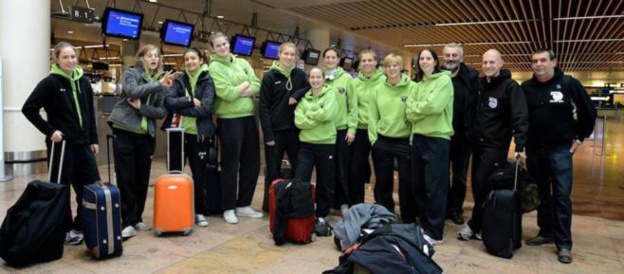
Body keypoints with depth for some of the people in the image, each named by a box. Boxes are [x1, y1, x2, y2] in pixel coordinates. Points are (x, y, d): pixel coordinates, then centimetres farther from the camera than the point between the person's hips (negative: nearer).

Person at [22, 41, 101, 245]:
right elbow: (29, 108, -9)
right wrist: (49, 130, -15)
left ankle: (81, 226, 22)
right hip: (61, 145, -6)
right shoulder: (50, 82, -7)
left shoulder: (84, 82, 8)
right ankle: (66, 229, 17)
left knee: (92, 186, 7)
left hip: (82, 143, 6)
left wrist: (93, 140, 11)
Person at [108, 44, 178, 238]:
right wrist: (158, 84, -27)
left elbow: (162, 112, 2)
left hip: (146, 135, 4)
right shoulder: (131, 73, 1)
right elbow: (133, 91, -21)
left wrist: (141, 107, -13)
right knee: (126, 178, -3)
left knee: (142, 178, 9)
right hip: (124, 131, -4)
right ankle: (127, 222, 4)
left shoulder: (162, 81, 9)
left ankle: (137, 218, 22)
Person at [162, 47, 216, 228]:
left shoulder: (207, 81, -2)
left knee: (199, 173, 7)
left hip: (199, 134, -2)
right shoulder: (179, 80, 8)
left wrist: (180, 108, -14)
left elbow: (206, 108, -15)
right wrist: (189, 101, -18)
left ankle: (200, 212, 21)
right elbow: (168, 101, -8)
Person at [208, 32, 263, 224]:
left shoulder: (242, 63, 13)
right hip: (229, 120, -6)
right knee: (231, 165, 2)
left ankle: (243, 205, 23)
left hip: (249, 117, 6)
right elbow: (226, 94, -17)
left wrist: (237, 92, -11)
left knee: (252, 163, 10)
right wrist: (245, 84, -4)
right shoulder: (214, 67, -4)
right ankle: (229, 208, 16)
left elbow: (257, 87, 2)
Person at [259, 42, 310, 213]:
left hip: (295, 129, 3)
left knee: (299, 168, 10)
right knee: (273, 171, 6)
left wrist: (297, 95, -10)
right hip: (275, 130, -3)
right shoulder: (270, 76, -4)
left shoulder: (299, 74, 5)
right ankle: (269, 205, 19)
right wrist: (268, 134, -14)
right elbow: (263, 107, -7)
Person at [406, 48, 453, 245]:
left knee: (434, 187, -3)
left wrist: (417, 107, -3)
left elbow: (434, 106, -19)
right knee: (418, 185, 11)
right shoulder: (418, 85, 15)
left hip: (437, 139, -7)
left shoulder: (444, 80, -4)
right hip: (418, 138, 7)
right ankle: (424, 226, 25)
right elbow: (410, 113, 6)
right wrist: (423, 108, -11)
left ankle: (434, 233, 6)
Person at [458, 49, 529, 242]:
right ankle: (483, 225, 20)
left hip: (496, 146, -6)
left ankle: (474, 226, 6)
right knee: (477, 186, 8)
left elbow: (520, 117, -17)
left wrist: (520, 146, -25)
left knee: (483, 186, -8)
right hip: (477, 144, 7)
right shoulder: (480, 84, 11)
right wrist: (471, 135, 7)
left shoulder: (510, 87, -9)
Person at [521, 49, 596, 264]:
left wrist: (580, 137, 3)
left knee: (561, 195, -5)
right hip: (534, 149, 3)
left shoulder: (569, 83, -6)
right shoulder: (526, 87, 1)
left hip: (560, 149, -3)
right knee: (540, 194, 10)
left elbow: (588, 111, 2)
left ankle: (564, 243, 1)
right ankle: (546, 232, 24)